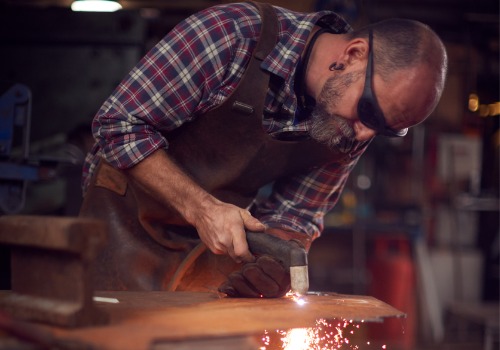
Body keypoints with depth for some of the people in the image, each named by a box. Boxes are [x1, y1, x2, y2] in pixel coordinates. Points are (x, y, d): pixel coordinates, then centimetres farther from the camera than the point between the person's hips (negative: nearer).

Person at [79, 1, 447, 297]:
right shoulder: (233, 34, -26)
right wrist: (200, 206, -31)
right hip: (130, 220, -4)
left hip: (218, 248, 4)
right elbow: (119, 124, -23)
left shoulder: (356, 131, -9)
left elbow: (292, 216, -3)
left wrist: (273, 266, -25)